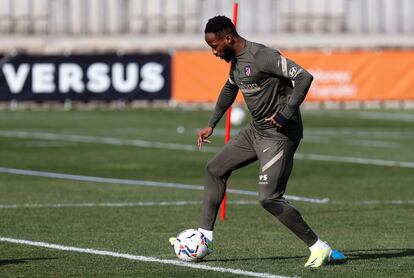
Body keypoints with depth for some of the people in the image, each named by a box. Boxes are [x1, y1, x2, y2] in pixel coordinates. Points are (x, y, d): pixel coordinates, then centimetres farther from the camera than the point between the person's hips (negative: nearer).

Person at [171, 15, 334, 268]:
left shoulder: (262, 56, -22)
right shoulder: (236, 60, 9)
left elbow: (304, 77, -28)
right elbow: (229, 90, 29)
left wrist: (286, 115, -29)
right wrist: (211, 125, 27)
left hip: (280, 135, -10)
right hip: (256, 131, 10)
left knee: (269, 199, -14)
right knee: (215, 169, 14)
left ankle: (319, 247, -5)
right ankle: (205, 238, 21)